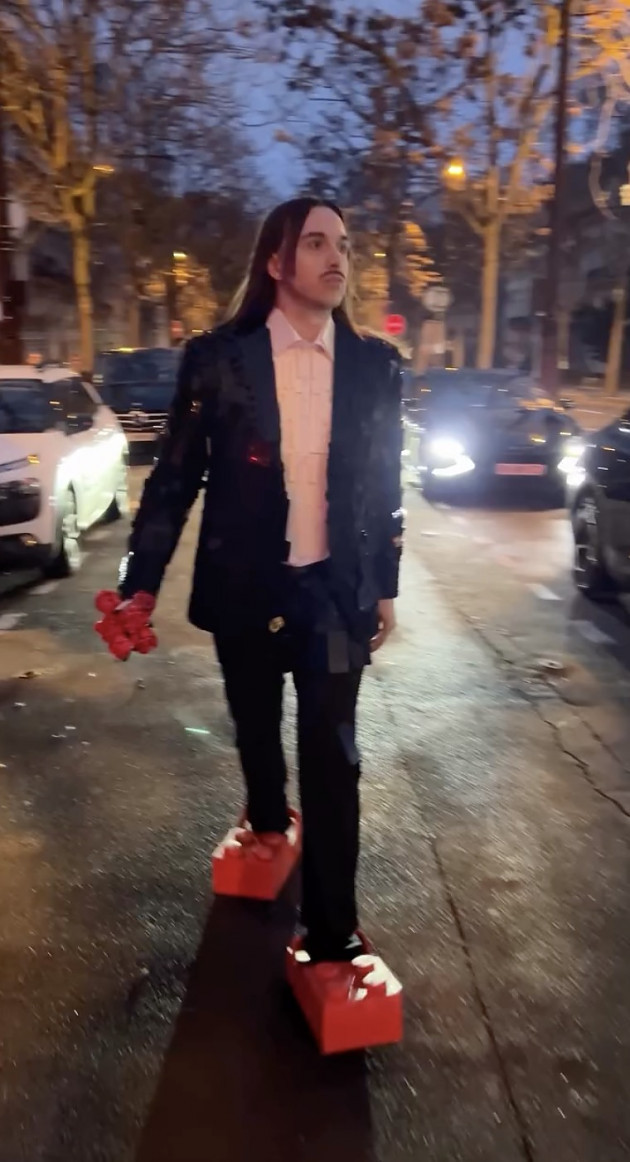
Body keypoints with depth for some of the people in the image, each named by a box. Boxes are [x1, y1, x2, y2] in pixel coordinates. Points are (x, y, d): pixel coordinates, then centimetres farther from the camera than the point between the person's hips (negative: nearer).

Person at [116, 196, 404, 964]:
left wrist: (385, 587, 8)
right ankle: (267, 823, 51)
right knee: (257, 730, 20)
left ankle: (331, 928, 12)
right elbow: (174, 476, -3)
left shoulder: (375, 365, -1)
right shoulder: (217, 358, -7)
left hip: (335, 589, 0)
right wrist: (141, 580, -7)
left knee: (332, 756, 0)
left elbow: (385, 485, 6)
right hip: (245, 587, 0)